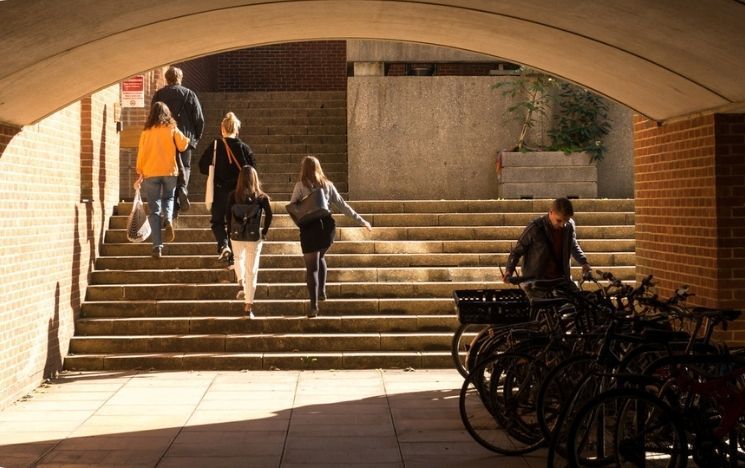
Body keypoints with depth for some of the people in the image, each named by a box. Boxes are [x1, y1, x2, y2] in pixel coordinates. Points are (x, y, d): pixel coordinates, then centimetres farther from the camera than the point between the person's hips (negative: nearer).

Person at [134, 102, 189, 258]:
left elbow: (141, 154, 4)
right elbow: (183, 145, -5)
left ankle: (157, 246, -4)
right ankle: (168, 220, -10)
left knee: (154, 210, 4)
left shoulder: (146, 132, 4)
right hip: (170, 172, 0)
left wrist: (140, 174, 10)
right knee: (168, 198, 23)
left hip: (150, 173, 0)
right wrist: (186, 139, 18)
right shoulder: (172, 129, 2)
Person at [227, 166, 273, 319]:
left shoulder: (233, 195, -2)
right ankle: (248, 306, 3)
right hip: (255, 237, -1)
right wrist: (264, 232, -1)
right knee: (252, 270, 5)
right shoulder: (262, 197, -2)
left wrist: (230, 231, 1)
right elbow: (269, 215, -12)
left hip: (237, 235, 1)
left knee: (239, 259, 31)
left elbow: (229, 215, -10)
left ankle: (241, 284, 7)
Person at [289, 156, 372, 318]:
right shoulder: (327, 185, 8)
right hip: (327, 225, 4)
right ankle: (322, 291, 27)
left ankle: (314, 306, -6)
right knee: (320, 258, 31)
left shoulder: (301, 185, -1)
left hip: (310, 227, -4)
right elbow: (342, 205, 8)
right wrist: (361, 221, 13)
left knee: (311, 267, 2)